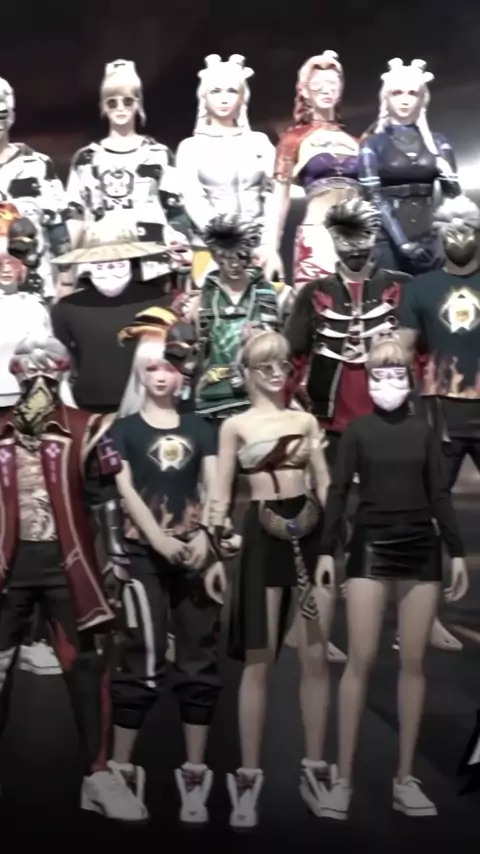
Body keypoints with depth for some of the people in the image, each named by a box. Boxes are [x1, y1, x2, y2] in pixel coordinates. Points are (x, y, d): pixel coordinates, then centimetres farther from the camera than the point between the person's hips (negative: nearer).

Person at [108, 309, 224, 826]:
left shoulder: (200, 429, 13)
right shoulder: (125, 429, 6)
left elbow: (213, 490, 4)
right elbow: (125, 490, -4)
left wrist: (206, 540, -13)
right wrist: (161, 541, -17)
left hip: (195, 554, 3)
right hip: (144, 555, -3)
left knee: (199, 664, 3)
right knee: (142, 664, -5)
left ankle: (194, 775, 10)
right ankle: (121, 771, 3)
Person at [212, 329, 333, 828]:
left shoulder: (306, 420, 12)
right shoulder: (235, 426, 4)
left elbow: (325, 485, 10)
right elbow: (221, 496, 1)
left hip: (312, 534, 3)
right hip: (263, 537, -2)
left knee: (316, 657, 4)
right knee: (259, 661, 0)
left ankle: (314, 770, 14)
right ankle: (248, 777, 6)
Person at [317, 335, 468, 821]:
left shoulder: (423, 431, 9)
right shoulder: (357, 431, 3)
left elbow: (439, 494, 9)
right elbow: (337, 492, 0)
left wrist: (456, 552, 4)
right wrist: (326, 551, -8)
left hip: (421, 549, 3)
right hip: (371, 547, -2)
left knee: (414, 662, 2)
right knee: (360, 660, -8)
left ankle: (405, 778, 8)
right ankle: (342, 778, -4)